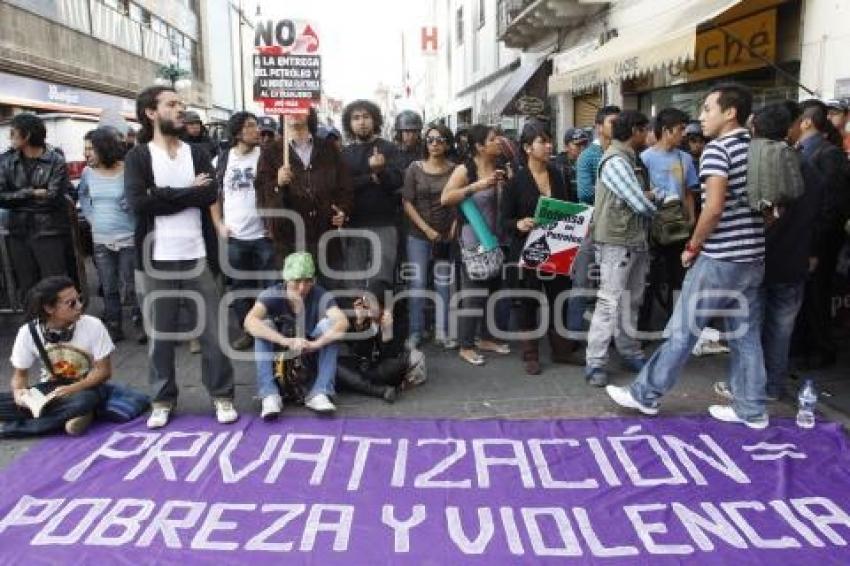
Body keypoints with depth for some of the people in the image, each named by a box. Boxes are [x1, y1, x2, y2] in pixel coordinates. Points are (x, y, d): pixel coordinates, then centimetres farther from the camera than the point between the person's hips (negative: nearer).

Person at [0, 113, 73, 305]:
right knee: (26, 289, 11)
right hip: (19, 233, 4)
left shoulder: (56, 161, -6)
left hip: (49, 233, -4)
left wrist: (17, 197, -3)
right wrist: (31, 193, -12)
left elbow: (53, 197, -14)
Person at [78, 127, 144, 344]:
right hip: (100, 240, 4)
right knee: (108, 288, 11)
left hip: (127, 239, -4)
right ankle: (114, 327, 22)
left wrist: (129, 205, -17)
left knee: (131, 286, 0)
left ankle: (140, 324, 15)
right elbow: (83, 197, 19)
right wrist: (91, 216, 8)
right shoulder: (88, 173, 3)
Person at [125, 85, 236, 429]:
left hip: (197, 256, 2)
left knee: (213, 330, 5)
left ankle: (222, 395, 18)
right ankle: (163, 399, 23)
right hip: (157, 259, -1)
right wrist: (189, 193, -10)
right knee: (160, 334, 9)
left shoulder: (197, 154, 9)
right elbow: (138, 202, -14)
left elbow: (210, 194, -7)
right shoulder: (138, 157, 1)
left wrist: (165, 195, -12)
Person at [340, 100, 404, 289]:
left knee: (381, 279, -6)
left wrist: (381, 169, -28)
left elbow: (397, 181, -8)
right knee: (355, 280, 6)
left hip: (384, 223, -2)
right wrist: (371, 178, -11)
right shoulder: (344, 153, 11)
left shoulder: (388, 149, 5)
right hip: (354, 224, 2)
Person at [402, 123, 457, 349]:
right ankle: (415, 332, 12)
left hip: (446, 235, 0)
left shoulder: (455, 170, 2)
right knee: (418, 284, 1)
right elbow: (407, 203, -1)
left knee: (444, 284, 4)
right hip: (418, 235, 0)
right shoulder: (415, 169, 1)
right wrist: (427, 229, -9)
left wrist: (453, 229, -6)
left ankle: (443, 331, 14)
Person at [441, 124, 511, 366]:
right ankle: (466, 346, 9)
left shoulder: (502, 168, 7)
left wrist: (507, 181, -4)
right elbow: (445, 198, -20)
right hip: (473, 240, -6)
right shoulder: (465, 170, -8)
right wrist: (476, 186, -25)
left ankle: (487, 338, 30)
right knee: (473, 292, -3)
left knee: (492, 289, 15)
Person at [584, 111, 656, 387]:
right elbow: (641, 203, -16)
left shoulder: (629, 159, 16)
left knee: (631, 301, 14)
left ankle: (629, 352, 25)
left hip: (636, 241, 9)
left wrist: (648, 197, -5)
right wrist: (653, 206, 3)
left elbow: (640, 197, 15)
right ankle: (595, 363, -2)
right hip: (617, 242, -9)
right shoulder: (615, 161, -15)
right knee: (610, 302, -7)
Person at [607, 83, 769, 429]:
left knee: (683, 329, 0)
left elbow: (714, 207, -22)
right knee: (746, 334, 13)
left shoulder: (717, 148, -12)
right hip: (753, 256, 8)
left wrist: (693, 246, -10)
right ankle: (751, 409, 20)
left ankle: (646, 394, 11)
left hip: (721, 257, -8)